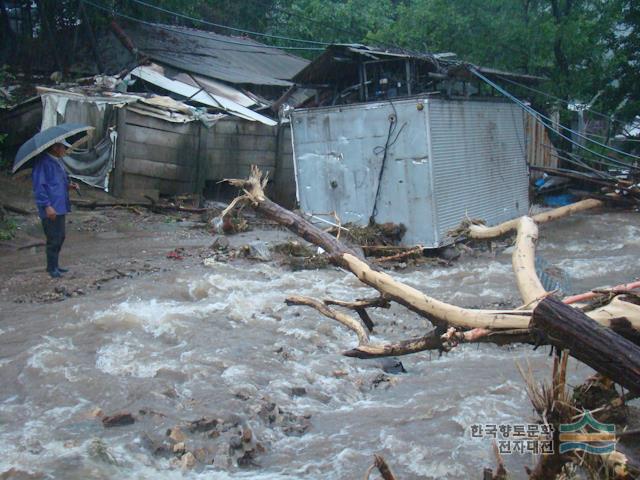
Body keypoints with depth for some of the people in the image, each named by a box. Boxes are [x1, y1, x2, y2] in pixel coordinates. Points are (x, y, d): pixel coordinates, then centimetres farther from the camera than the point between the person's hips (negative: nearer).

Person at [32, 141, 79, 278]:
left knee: (60, 237, 15)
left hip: (61, 207, 9)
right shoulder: (43, 162, -14)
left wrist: (69, 186, 7)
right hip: (51, 210, -9)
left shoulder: (58, 161, 13)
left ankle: (54, 265, 27)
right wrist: (47, 206, -22)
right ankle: (52, 268, 10)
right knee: (54, 239, -3)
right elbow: (38, 185, -18)